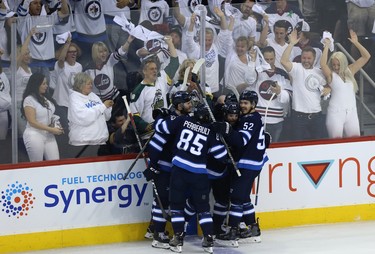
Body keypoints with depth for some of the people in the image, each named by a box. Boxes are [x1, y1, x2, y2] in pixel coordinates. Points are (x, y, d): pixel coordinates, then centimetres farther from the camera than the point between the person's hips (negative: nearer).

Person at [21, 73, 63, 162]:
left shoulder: (46, 97, 10)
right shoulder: (29, 100, -12)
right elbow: (32, 122, -16)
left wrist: (57, 127, 2)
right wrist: (51, 129, -18)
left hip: (48, 136, 7)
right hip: (34, 135, -7)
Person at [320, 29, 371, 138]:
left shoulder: (350, 71, 9)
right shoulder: (331, 75, -2)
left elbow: (366, 57, 8)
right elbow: (322, 64, -23)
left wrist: (356, 43, -2)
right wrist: (327, 46, -18)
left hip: (351, 112, 4)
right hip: (335, 113, -4)